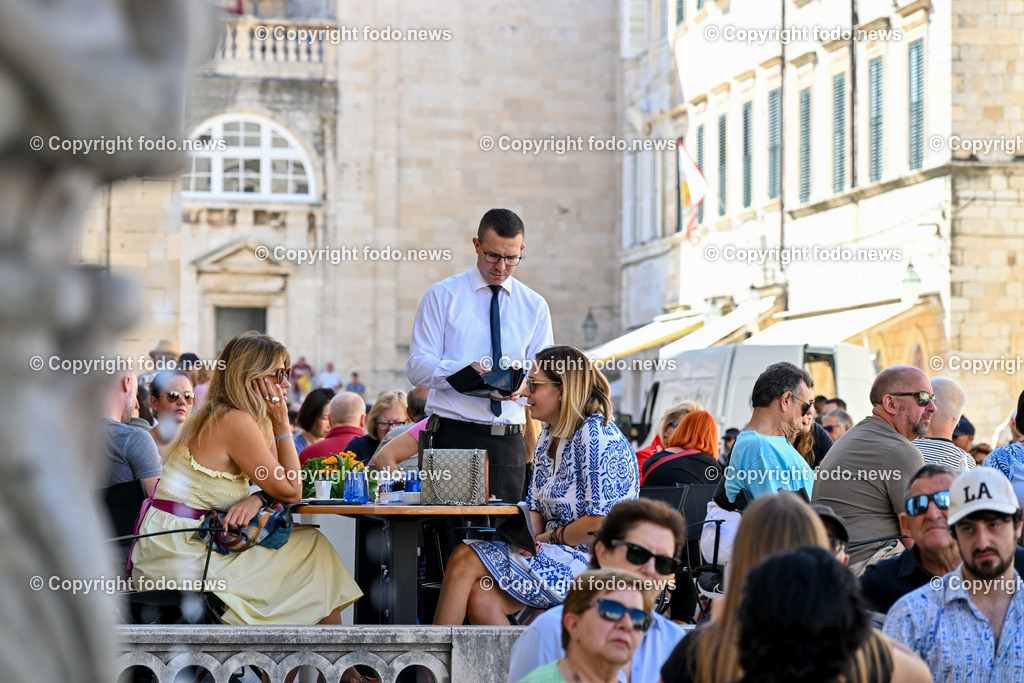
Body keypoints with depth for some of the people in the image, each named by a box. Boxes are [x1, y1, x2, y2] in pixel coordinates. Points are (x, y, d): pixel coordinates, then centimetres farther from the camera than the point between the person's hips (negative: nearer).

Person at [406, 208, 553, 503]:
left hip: (509, 443, 3)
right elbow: (417, 368, -2)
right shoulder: (442, 296, 5)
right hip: (454, 435, -3)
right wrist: (465, 370, -21)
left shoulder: (535, 306, 14)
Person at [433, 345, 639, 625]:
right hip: (556, 552, 8)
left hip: (590, 561, -8)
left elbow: (601, 521, -20)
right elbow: (535, 507, 17)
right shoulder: (548, 437, 15)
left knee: (466, 559, -16)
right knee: (481, 598, -18)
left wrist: (548, 538, -9)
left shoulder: (595, 435, -14)